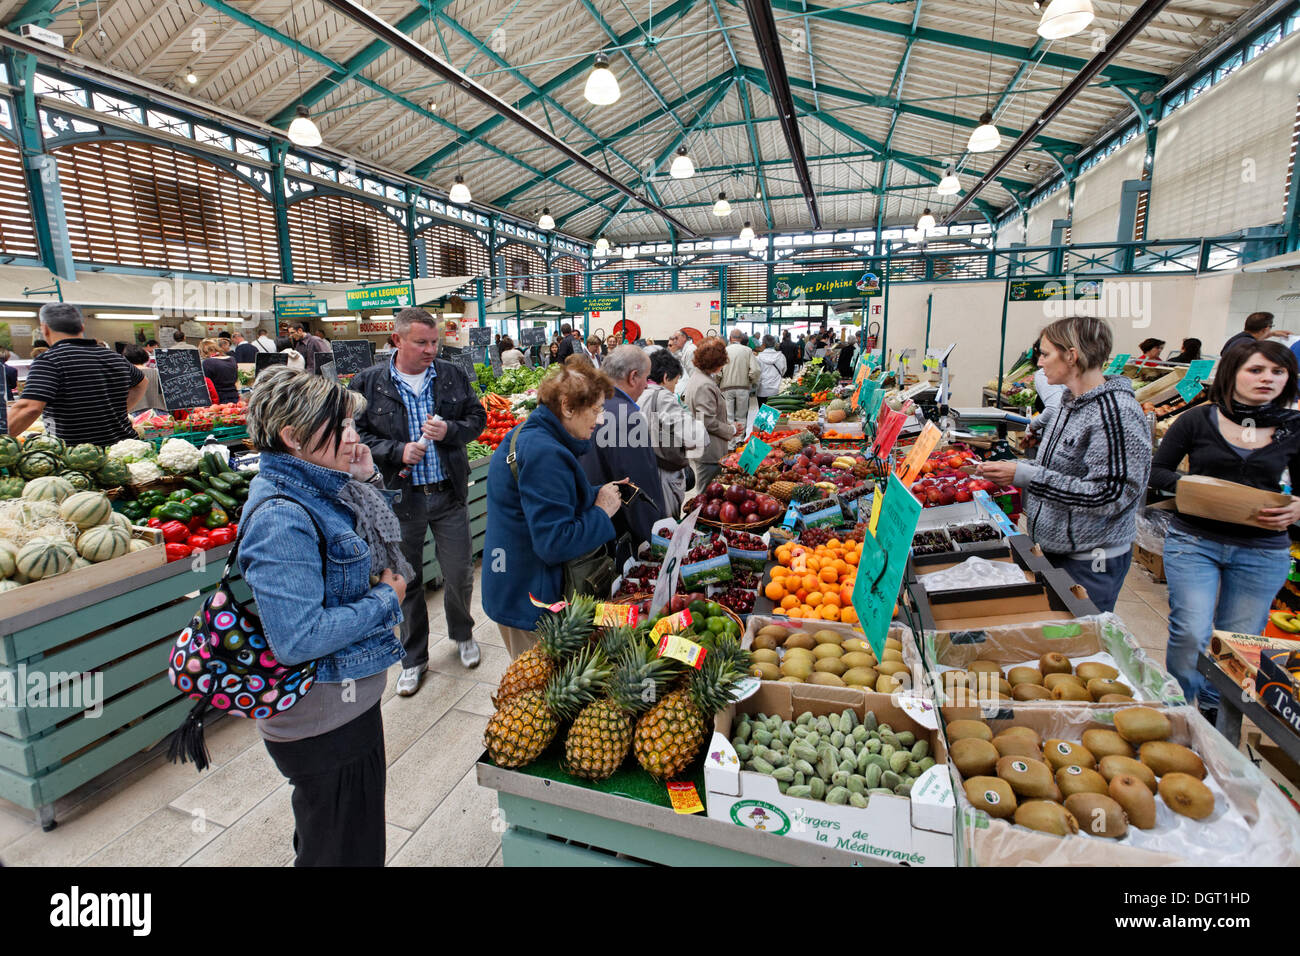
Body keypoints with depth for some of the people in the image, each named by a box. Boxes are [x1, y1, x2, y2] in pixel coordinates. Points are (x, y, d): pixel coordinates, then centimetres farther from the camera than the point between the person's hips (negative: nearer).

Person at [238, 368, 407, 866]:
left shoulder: (316, 489, 1)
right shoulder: (281, 517, -27)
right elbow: (296, 639, -31)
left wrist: (363, 480, 0)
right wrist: (386, 599, -18)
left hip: (348, 699, 9)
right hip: (321, 721, -9)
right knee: (340, 848, 15)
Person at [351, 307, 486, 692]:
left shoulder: (454, 375, 3)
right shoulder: (368, 382, -3)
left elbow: (477, 418, 8)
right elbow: (358, 434, -2)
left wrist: (450, 431, -11)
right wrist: (398, 452, -16)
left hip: (448, 493, 1)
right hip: (401, 497, -1)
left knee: (460, 574, 8)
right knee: (407, 581, 12)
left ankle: (463, 634, 39)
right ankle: (413, 658, 32)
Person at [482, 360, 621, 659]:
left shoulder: (527, 436, 6)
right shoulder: (545, 454, -27)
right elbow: (555, 543, -30)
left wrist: (599, 494, 5)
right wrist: (602, 513, -16)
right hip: (529, 600, -10)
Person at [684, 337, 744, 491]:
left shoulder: (696, 376, 11)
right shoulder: (705, 386, -21)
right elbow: (708, 422, -23)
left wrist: (731, 423, 10)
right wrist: (732, 430, -9)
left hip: (699, 450, 10)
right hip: (708, 452, -10)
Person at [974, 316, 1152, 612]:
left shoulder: (1117, 413, -21)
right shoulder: (1070, 403, 8)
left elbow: (1110, 496, -26)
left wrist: (1026, 475, -27)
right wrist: (1012, 469, 2)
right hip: (1053, 550, 8)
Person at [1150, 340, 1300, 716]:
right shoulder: (1197, 420, -2)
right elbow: (1156, 470, 3)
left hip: (1263, 551, 3)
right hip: (1194, 540, -2)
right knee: (1191, 633, -11)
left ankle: (1215, 715, 32)